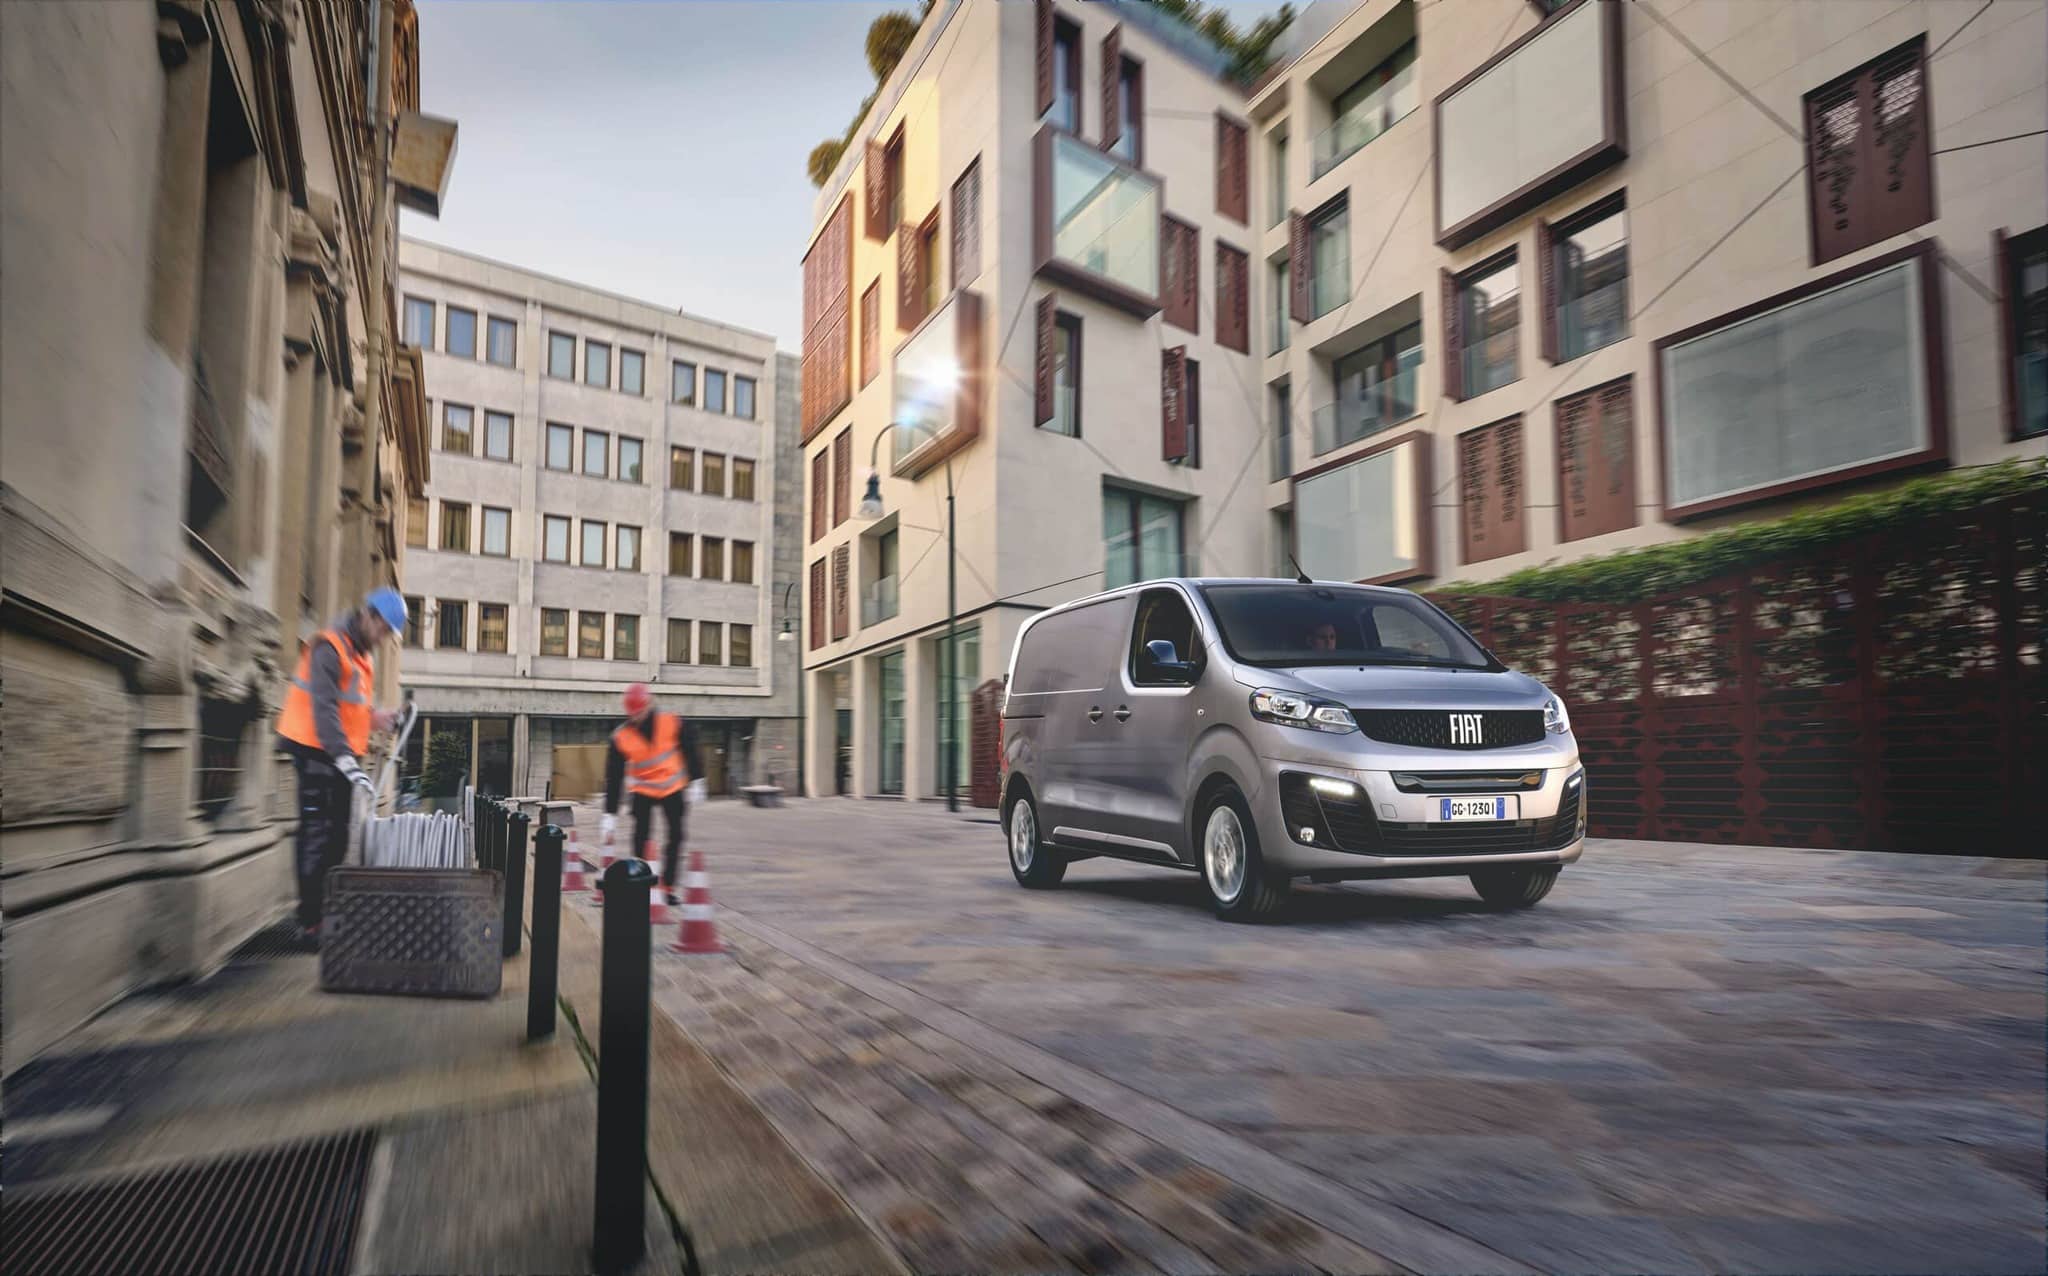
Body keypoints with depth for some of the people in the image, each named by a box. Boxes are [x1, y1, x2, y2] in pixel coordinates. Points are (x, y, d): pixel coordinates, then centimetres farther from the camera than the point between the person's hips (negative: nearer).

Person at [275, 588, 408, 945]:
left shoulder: (364, 651, 13)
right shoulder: (330, 647, -17)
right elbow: (323, 709, -26)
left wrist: (374, 718, 5)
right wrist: (347, 761, -33)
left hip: (342, 754, 9)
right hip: (317, 752, -9)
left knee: (338, 836, 12)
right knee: (317, 837, -7)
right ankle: (310, 922, -2)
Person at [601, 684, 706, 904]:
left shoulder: (673, 723, -18)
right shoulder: (621, 737, -17)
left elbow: (690, 751, -4)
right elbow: (613, 778, -13)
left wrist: (695, 782, -5)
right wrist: (610, 815, -14)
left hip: (673, 787, 0)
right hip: (642, 790, 0)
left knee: (676, 835, -3)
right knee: (641, 836, -8)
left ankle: (667, 886, 8)